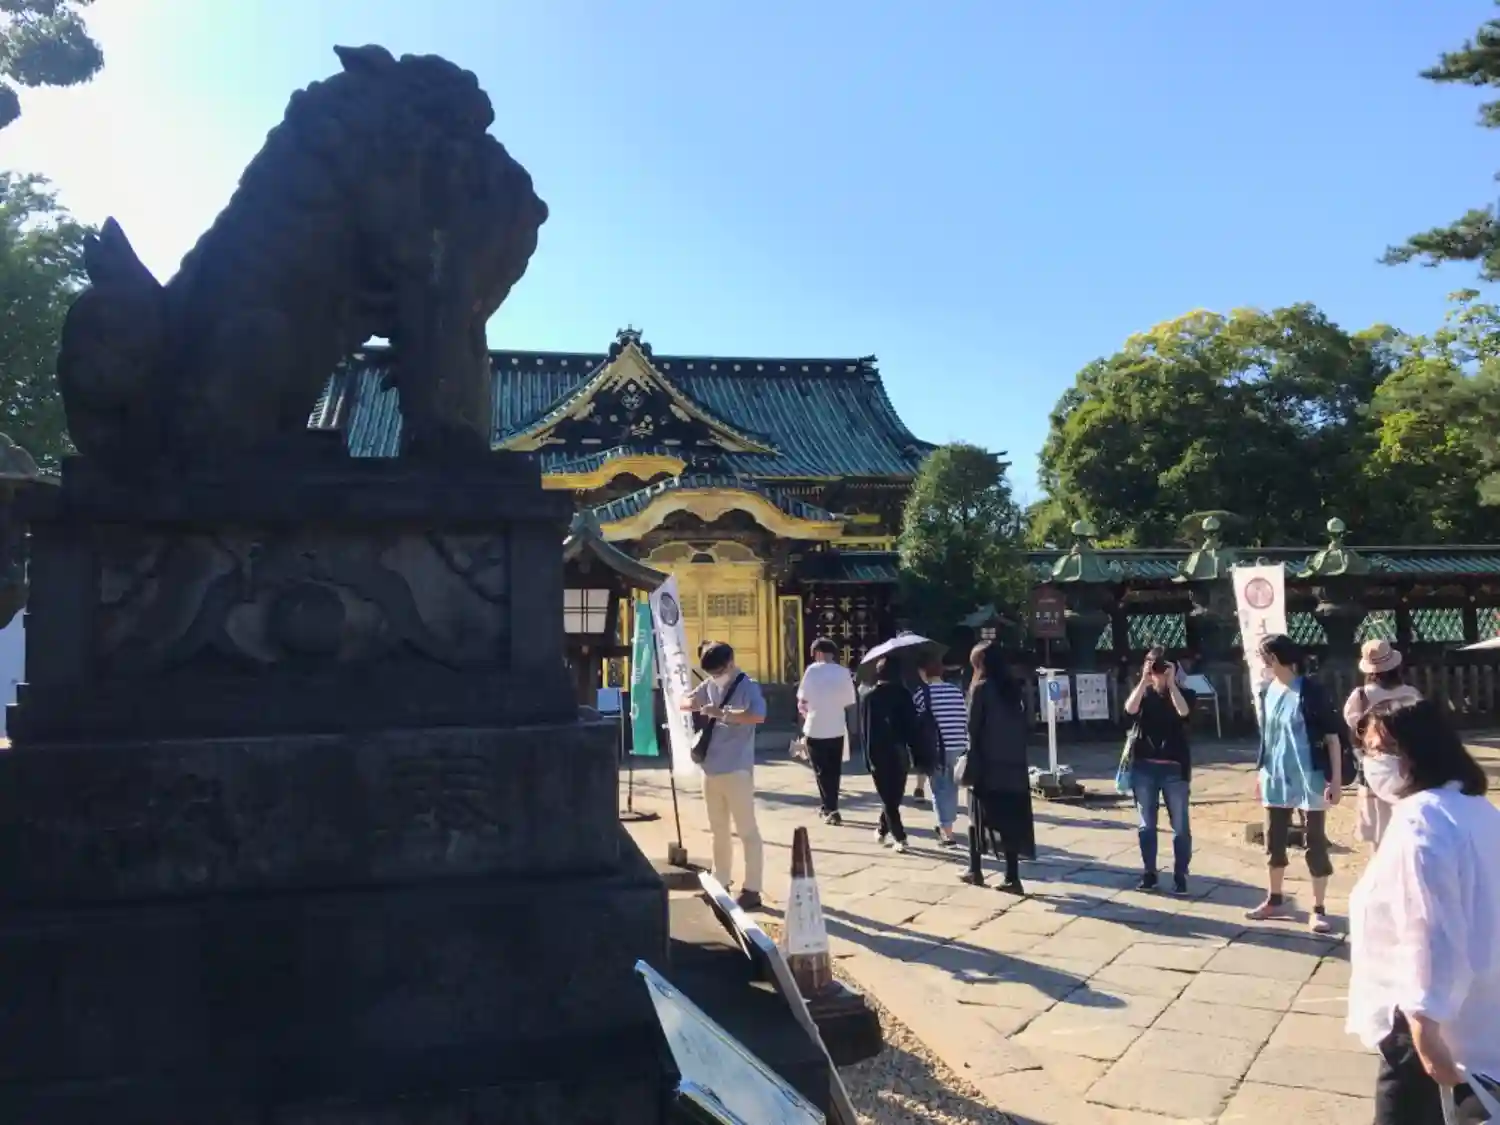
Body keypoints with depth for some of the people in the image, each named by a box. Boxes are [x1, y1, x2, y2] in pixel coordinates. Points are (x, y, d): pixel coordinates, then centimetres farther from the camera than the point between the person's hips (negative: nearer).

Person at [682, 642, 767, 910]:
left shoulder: (748, 687, -12)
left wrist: (722, 712, -29)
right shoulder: (708, 685, 9)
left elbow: (758, 716, -29)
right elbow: (684, 702, 19)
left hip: (737, 770, -8)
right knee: (718, 830, 17)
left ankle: (751, 890, 2)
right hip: (711, 769, 8)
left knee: (747, 830, -2)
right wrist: (695, 704, -4)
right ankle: (721, 883, 28)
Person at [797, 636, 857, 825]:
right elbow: (849, 703, 1)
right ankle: (829, 806, 25)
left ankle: (831, 810, -2)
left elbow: (802, 701, -9)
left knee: (822, 771, 5)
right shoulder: (844, 672, -1)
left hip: (815, 729, -3)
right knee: (834, 770, 17)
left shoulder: (812, 670, -8)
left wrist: (805, 710, 11)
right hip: (836, 729, 3)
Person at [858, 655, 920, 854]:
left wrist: (868, 754, 5)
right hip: (899, 753, 0)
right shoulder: (903, 694, -4)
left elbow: (863, 728, -1)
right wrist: (915, 751, -1)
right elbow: (911, 724, -6)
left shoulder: (866, 696, -2)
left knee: (887, 797, 5)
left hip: (877, 754, 0)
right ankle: (883, 829, 27)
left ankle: (899, 838, -5)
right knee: (894, 795, 17)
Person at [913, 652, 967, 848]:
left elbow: (916, 724, -5)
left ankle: (948, 835, 0)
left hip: (935, 748, -5)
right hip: (958, 747, 5)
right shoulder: (956, 690, 6)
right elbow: (965, 720, 7)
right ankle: (945, 827, 32)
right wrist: (965, 745, 15)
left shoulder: (922, 693, -7)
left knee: (940, 790, 3)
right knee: (951, 788, 18)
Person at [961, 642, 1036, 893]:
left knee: (979, 817, 10)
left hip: (988, 765, -4)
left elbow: (974, 730, -9)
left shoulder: (980, 688, -7)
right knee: (1013, 819, 5)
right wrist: (1019, 758, 8)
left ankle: (976, 870, 17)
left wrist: (970, 768, -5)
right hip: (1014, 764, 4)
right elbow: (1023, 726, 6)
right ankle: (1012, 878, 1)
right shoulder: (1013, 688, 8)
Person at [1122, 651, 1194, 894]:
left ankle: (1180, 876, 7)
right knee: (1146, 824, 7)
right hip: (1144, 766, 2)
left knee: (1180, 825, -1)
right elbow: (1130, 709, -14)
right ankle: (1149, 873, 16)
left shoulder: (1180, 693, 4)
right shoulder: (1144, 694, 8)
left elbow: (1183, 711, -18)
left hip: (1174, 767, -2)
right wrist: (1144, 681, -18)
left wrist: (1171, 683, -18)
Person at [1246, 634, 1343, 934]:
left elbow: (1332, 736, -10)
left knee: (1316, 844, 3)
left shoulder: (1311, 691, -12)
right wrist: (1261, 771, 15)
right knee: (1274, 842, 14)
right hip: (1276, 779, 6)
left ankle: (1318, 910, 10)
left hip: (1309, 779, -6)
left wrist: (1336, 778, -14)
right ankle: (1275, 901, 28)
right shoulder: (1266, 693, 5)